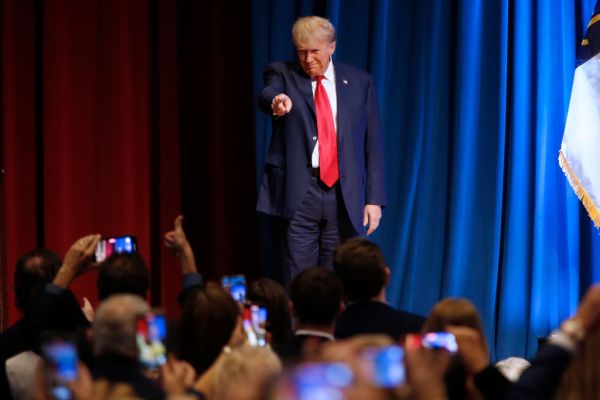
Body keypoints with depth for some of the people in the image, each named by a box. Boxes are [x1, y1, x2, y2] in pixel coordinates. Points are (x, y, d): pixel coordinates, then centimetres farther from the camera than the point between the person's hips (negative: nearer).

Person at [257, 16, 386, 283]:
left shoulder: (359, 82, 10)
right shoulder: (282, 74, 5)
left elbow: (373, 143, 9)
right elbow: (266, 96, -19)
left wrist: (374, 198, 2)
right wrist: (276, 101, -44)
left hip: (344, 196, 2)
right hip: (298, 192, -2)